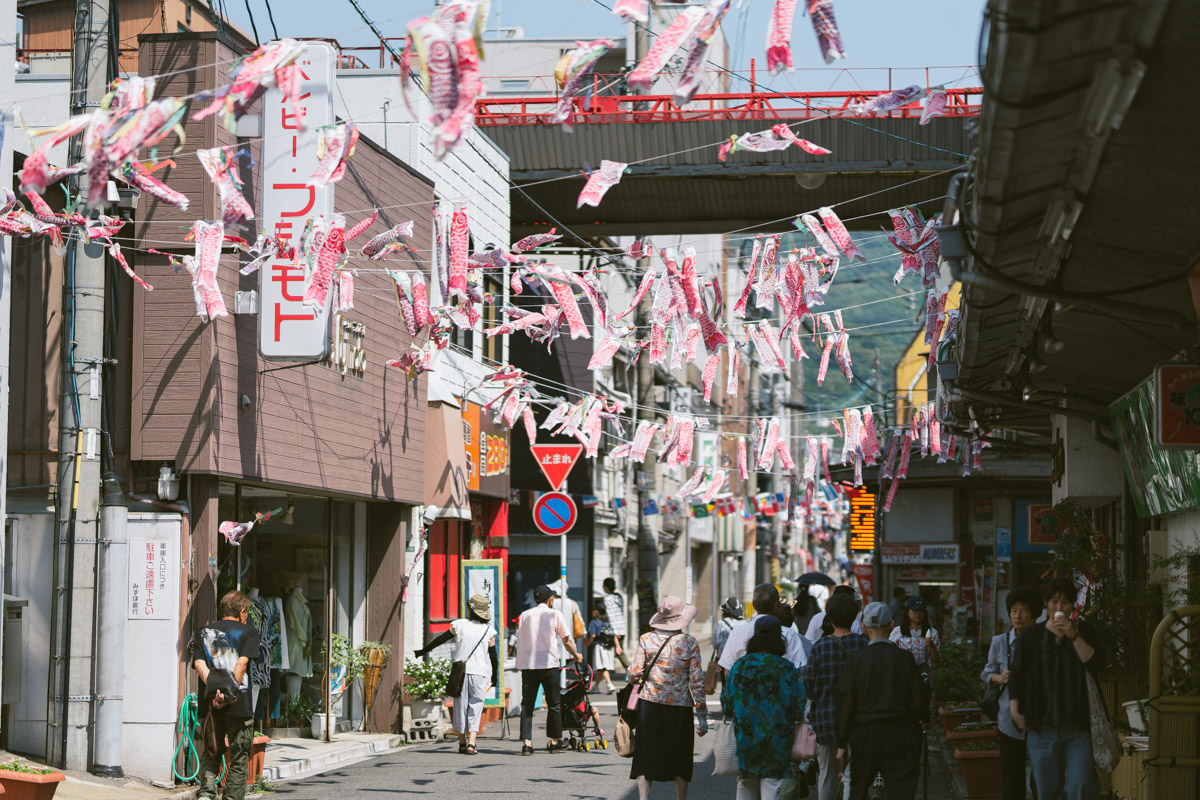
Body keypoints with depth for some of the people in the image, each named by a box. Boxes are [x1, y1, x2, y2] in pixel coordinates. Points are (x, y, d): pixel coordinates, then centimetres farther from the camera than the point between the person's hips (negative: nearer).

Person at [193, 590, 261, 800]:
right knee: (239, 760, 8)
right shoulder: (248, 632, 4)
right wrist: (229, 694, -15)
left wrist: (214, 688, -14)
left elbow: (199, 664, -2)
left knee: (210, 756, 12)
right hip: (240, 705, -3)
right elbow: (241, 664, -10)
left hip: (210, 704, 3)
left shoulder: (203, 632, 14)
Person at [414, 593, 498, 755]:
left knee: (461, 706, 11)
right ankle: (471, 744, -10)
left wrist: (422, 651, 15)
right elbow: (493, 655, 4)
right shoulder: (489, 631, 1)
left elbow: (440, 640, 4)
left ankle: (462, 743, 19)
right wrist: (494, 677, 15)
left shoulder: (459, 625, -1)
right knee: (475, 707, 3)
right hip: (480, 673, 0)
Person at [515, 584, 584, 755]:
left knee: (527, 704, 3)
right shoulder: (554, 614, 1)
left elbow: (519, 641, 11)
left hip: (527, 664, 3)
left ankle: (526, 743, -5)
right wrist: (576, 655, 23)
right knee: (554, 704, 9)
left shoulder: (525, 615, 10)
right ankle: (554, 742, 13)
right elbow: (566, 640, 6)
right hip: (548, 664, -3)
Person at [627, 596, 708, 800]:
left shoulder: (646, 640, -2)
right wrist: (702, 716, 0)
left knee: (646, 756, 5)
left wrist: (632, 662, 21)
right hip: (680, 707, -1)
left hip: (649, 704, 1)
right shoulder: (689, 643, -5)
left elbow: (634, 673, -3)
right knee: (680, 760, 13)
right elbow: (696, 681, -5)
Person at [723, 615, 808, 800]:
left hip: (744, 736, 2)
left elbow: (727, 705, 5)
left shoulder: (740, 666, -1)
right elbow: (798, 710, -7)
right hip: (777, 741, -2)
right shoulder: (786, 669, -9)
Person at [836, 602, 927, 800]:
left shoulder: (856, 659, -7)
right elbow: (918, 700, -3)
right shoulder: (904, 658, -6)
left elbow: (847, 702, -8)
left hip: (864, 734, 0)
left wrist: (842, 743, -3)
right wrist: (924, 719, 20)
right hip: (900, 734, 0)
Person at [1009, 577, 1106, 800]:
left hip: (1079, 726, -1)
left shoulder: (1084, 631, 7)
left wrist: (1074, 636, -14)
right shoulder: (1031, 635, 7)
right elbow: (1016, 676, 7)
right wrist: (1015, 710, -3)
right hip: (1042, 728, 1)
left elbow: (1097, 664, -8)